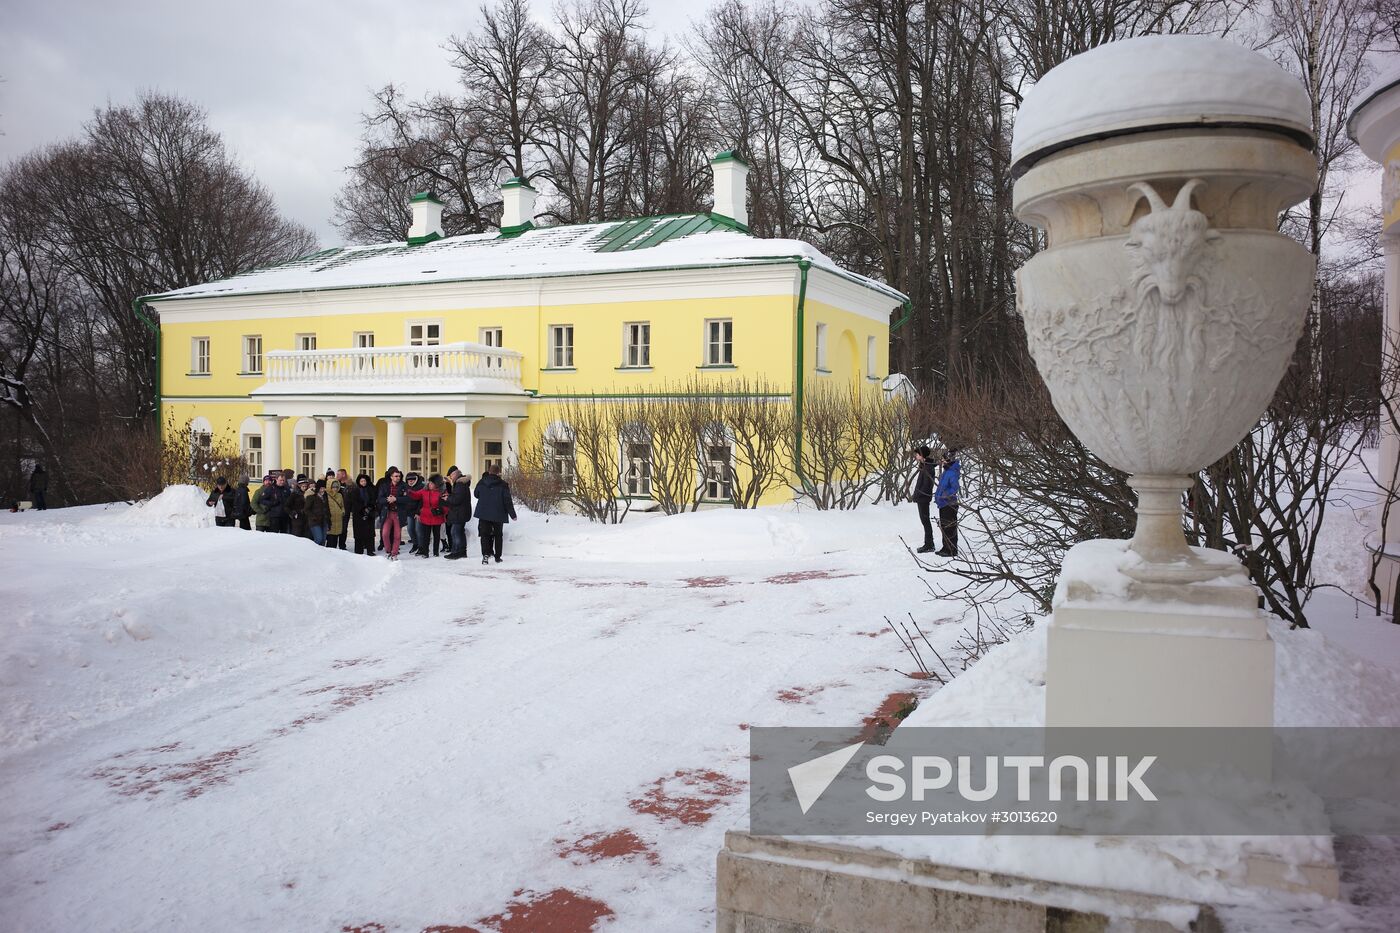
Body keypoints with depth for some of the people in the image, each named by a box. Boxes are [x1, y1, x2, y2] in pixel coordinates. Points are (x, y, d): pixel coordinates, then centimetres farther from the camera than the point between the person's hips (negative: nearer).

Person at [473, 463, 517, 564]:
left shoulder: (481, 483, -1)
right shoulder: (503, 485, -10)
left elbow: (476, 494, 16)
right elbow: (507, 501, -9)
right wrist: (513, 514, 0)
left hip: (483, 514, 1)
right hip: (498, 515, -1)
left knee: (485, 534, 4)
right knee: (498, 535, 12)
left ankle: (486, 554, -17)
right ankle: (497, 557, 15)